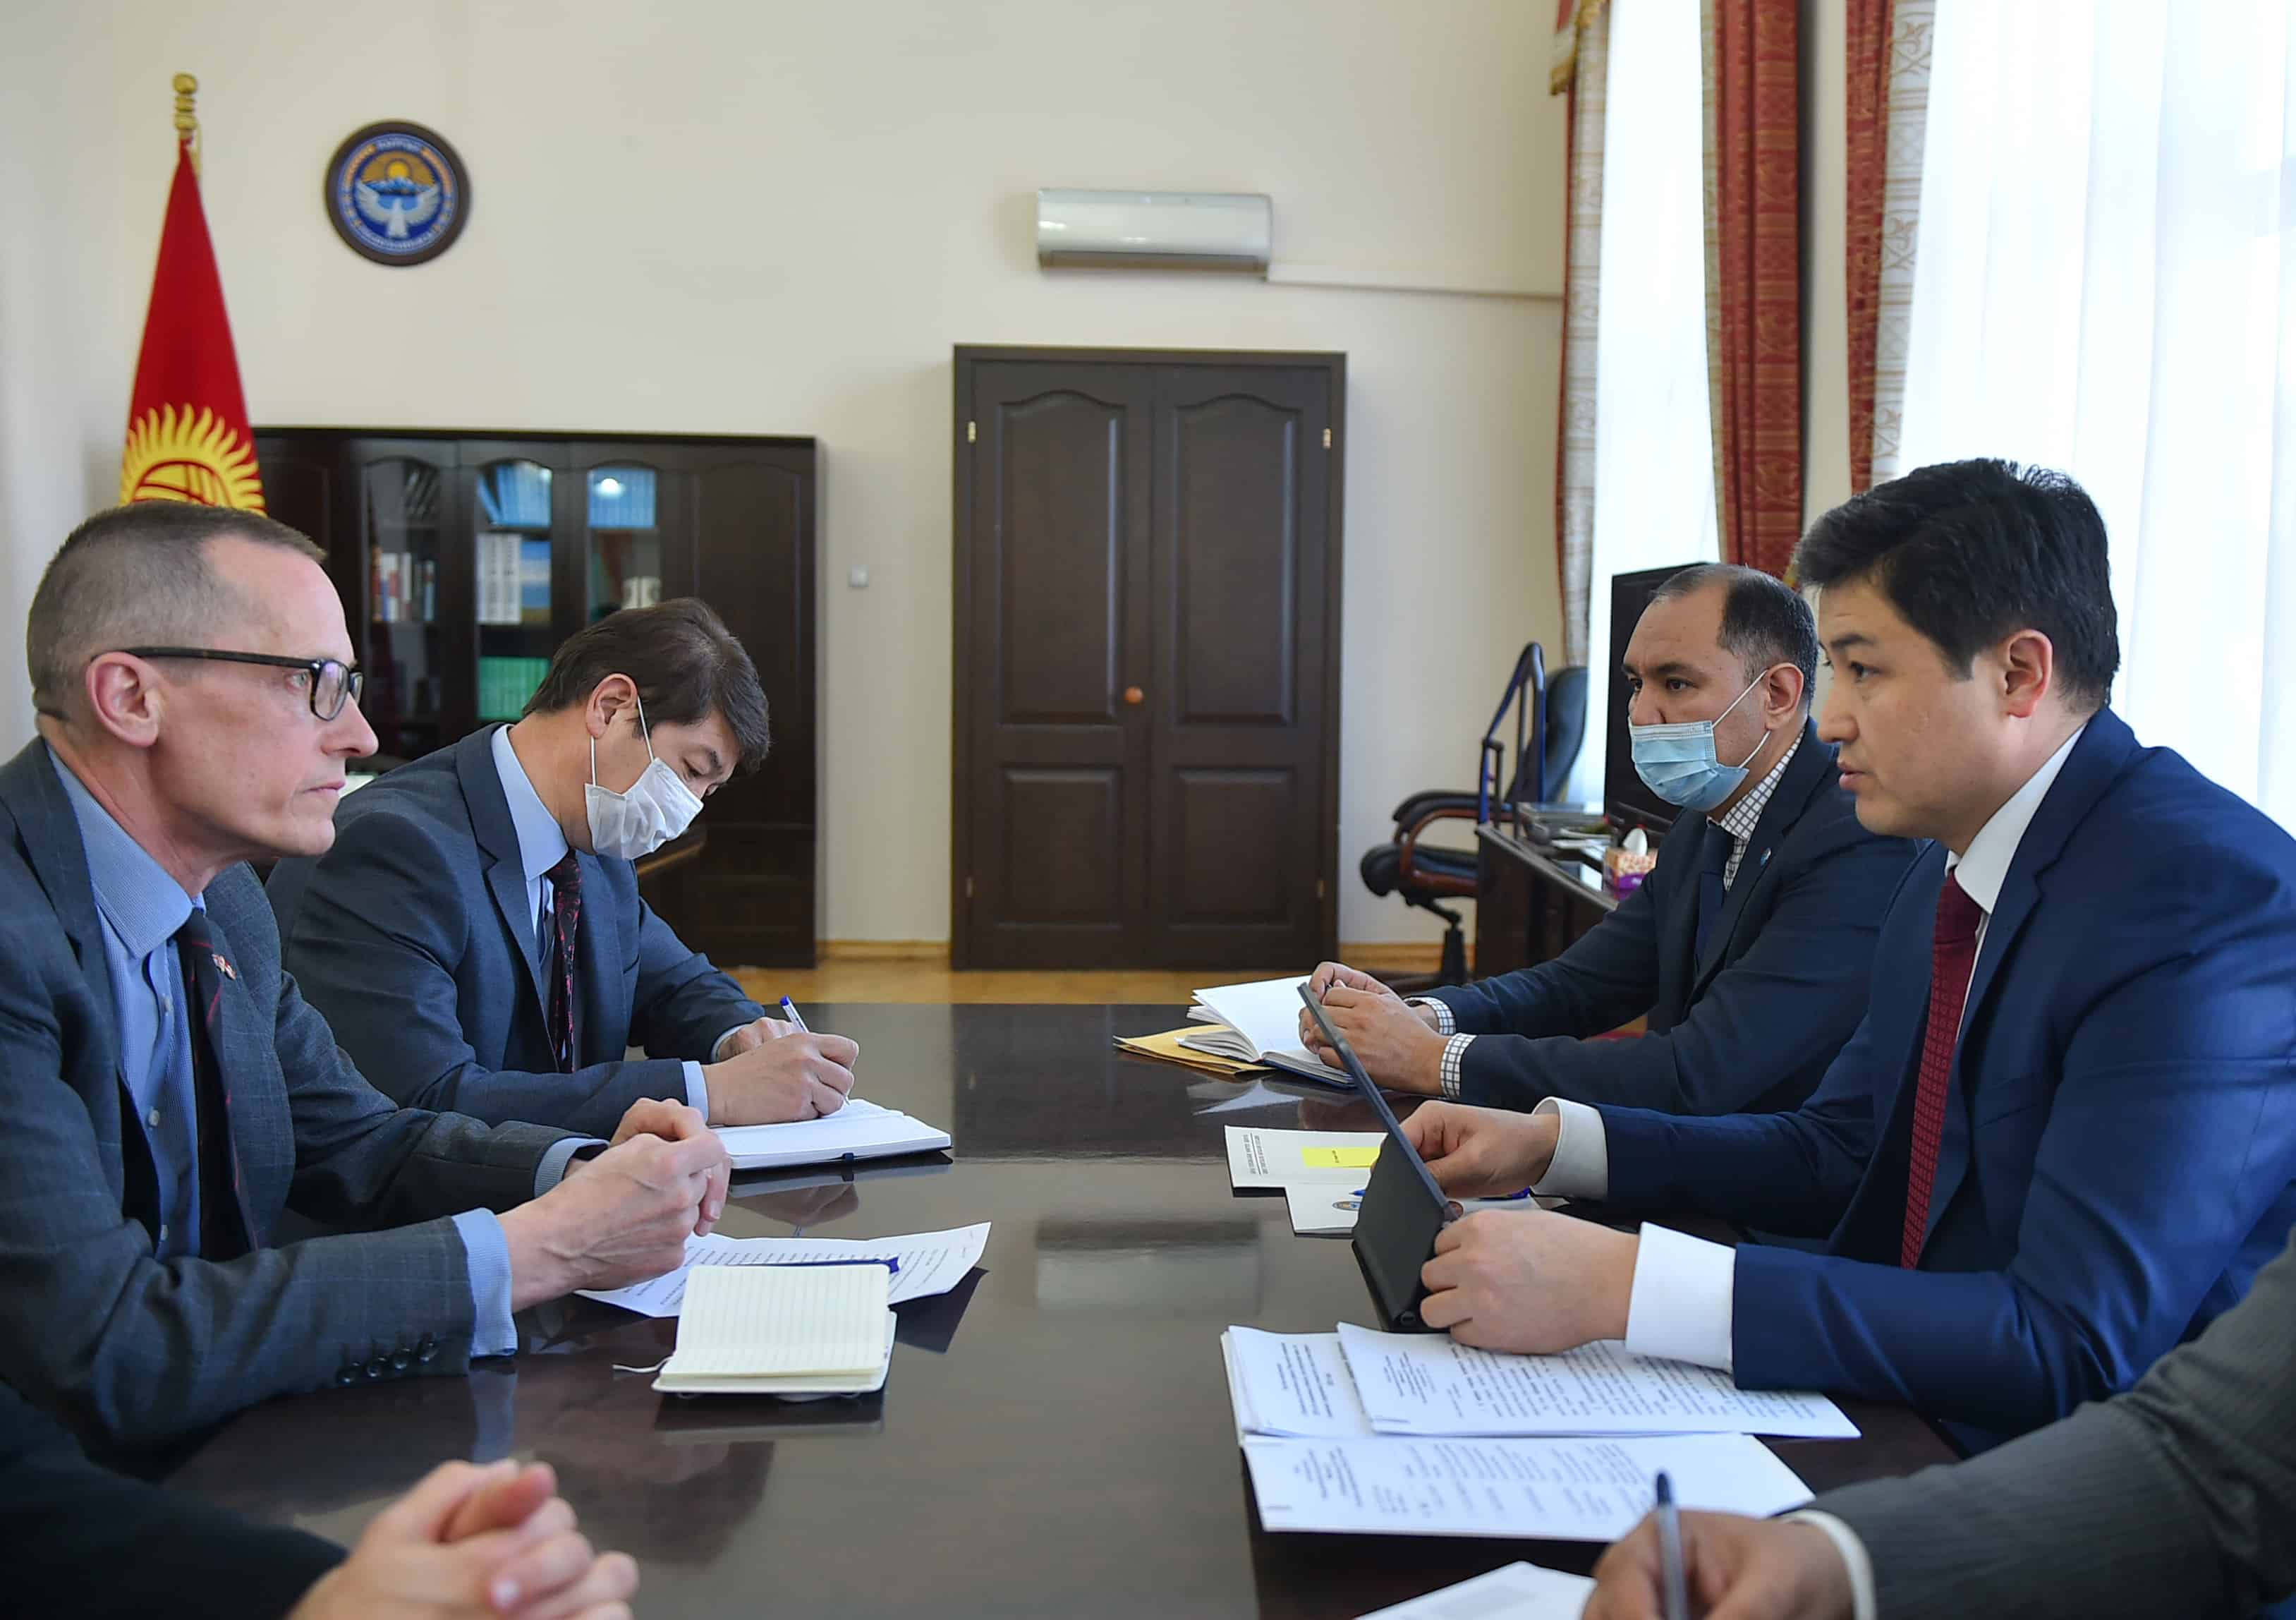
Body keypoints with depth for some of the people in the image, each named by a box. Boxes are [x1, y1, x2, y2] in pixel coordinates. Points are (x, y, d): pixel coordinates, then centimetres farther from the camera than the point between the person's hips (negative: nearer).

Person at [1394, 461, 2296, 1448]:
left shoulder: (2213, 899, -22)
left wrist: (1622, 1284, -33)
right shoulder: (1953, 868, 7)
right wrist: (1549, 1145, 3)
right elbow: (1837, 1151, 16)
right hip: (1905, 1412, 8)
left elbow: (2072, 1347, -29)